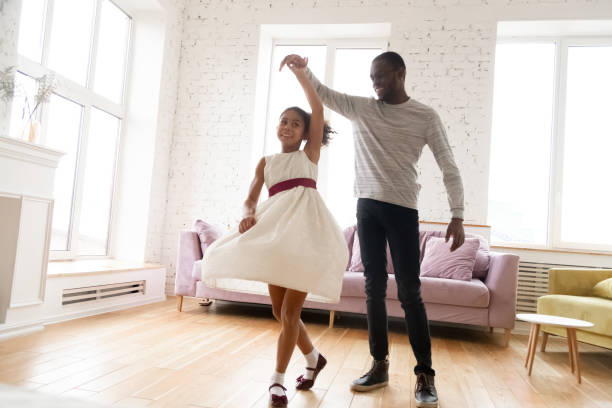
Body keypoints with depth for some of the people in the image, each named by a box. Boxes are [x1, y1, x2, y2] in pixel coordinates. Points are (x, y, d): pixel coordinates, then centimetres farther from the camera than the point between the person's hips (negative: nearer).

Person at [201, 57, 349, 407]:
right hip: (275, 232, 4)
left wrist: (300, 72, -1)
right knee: (280, 312, 8)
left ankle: (278, 380, 8)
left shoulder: (310, 154, 12)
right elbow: (251, 199, 9)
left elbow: (318, 108, 1)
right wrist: (249, 216, -13)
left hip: (306, 228, -4)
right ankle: (314, 358, 33)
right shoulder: (266, 162, 20)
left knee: (289, 311, -6)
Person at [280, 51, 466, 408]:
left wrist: (458, 216, -9)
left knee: (410, 292, -5)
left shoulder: (426, 117, 1)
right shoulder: (361, 108, 11)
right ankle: (380, 366, 16)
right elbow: (322, 93, 9)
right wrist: (304, 68, -11)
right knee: (374, 288, 6)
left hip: (402, 209, -3)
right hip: (367, 206, 4)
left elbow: (449, 167, -1)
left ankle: (425, 375, 5)